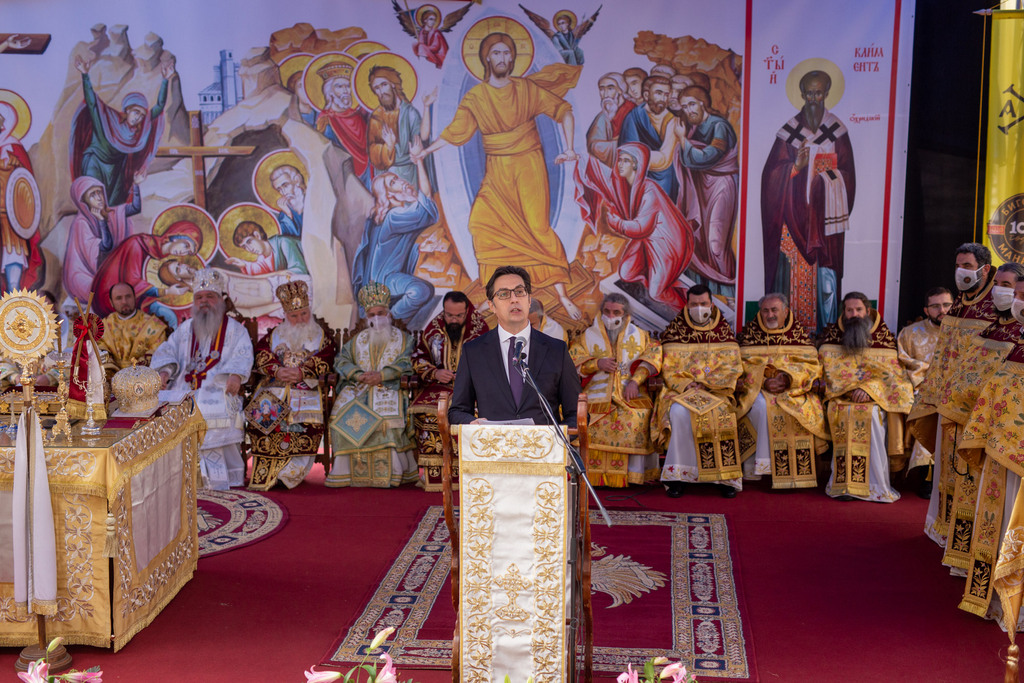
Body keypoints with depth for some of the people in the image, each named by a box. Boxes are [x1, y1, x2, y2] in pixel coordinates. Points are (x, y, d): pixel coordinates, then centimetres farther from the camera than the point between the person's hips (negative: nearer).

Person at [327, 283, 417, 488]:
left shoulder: (403, 338, 15)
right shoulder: (358, 340, 24)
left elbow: (404, 363, 0)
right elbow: (341, 360, 12)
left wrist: (381, 375, -15)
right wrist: (358, 374, -7)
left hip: (389, 388, -3)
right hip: (359, 388, 3)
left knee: (388, 412, -35)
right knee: (344, 411, -28)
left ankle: (389, 471, -31)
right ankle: (346, 470, -24)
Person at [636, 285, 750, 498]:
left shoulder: (723, 330, 9)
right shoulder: (675, 329, 6)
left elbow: (732, 368, 3)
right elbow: (669, 369, 3)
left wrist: (703, 383, -8)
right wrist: (686, 385, -14)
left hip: (716, 391, 1)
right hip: (680, 391, 0)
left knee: (720, 413, -32)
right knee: (680, 412, -33)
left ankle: (725, 476, -24)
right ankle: (676, 476, -27)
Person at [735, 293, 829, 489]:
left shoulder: (799, 331, 9)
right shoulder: (750, 331, 8)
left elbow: (811, 365, 1)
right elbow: (744, 366, 1)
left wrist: (788, 378, -17)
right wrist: (763, 381, -17)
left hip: (794, 388, 1)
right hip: (756, 389, -1)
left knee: (804, 408, -30)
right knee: (762, 405, -33)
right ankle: (763, 462, -25)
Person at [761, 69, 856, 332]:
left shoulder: (837, 130, 4)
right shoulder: (789, 130, 3)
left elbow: (846, 174, 5)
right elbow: (773, 172, -1)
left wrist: (824, 179, -13)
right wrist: (796, 167, -18)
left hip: (825, 214, 0)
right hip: (795, 213, 0)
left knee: (824, 270, 0)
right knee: (793, 270, -3)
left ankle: (824, 326, 8)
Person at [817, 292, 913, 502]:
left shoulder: (884, 335, 8)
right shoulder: (832, 334, 12)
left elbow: (891, 373, 0)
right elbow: (827, 370, 9)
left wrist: (870, 388, -17)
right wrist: (848, 389, -8)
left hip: (874, 397, -1)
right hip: (841, 397, 1)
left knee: (873, 414, -34)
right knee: (842, 413, -33)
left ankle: (877, 484, -30)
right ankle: (843, 483, -32)